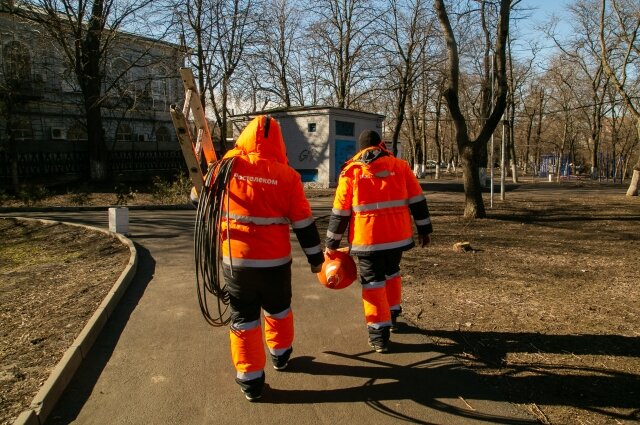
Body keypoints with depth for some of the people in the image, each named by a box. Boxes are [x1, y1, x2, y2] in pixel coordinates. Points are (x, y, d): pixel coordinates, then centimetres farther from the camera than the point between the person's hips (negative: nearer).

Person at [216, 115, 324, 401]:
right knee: (278, 309, 24)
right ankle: (280, 354, 44)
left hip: (235, 260, 0)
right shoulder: (287, 176, -9)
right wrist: (315, 256, 7)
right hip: (275, 261, 0)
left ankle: (250, 380, 18)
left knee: (243, 318, 13)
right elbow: (304, 223, -5)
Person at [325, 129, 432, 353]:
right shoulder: (400, 166, 6)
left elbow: (340, 211, -1)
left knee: (373, 281, 7)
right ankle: (392, 316, 39)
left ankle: (379, 334, 8)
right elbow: (417, 201, 5)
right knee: (392, 272, 26)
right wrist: (424, 229, 13)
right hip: (398, 235, 3)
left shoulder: (351, 171, 1)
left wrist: (331, 243, 5)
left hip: (368, 238, -3)